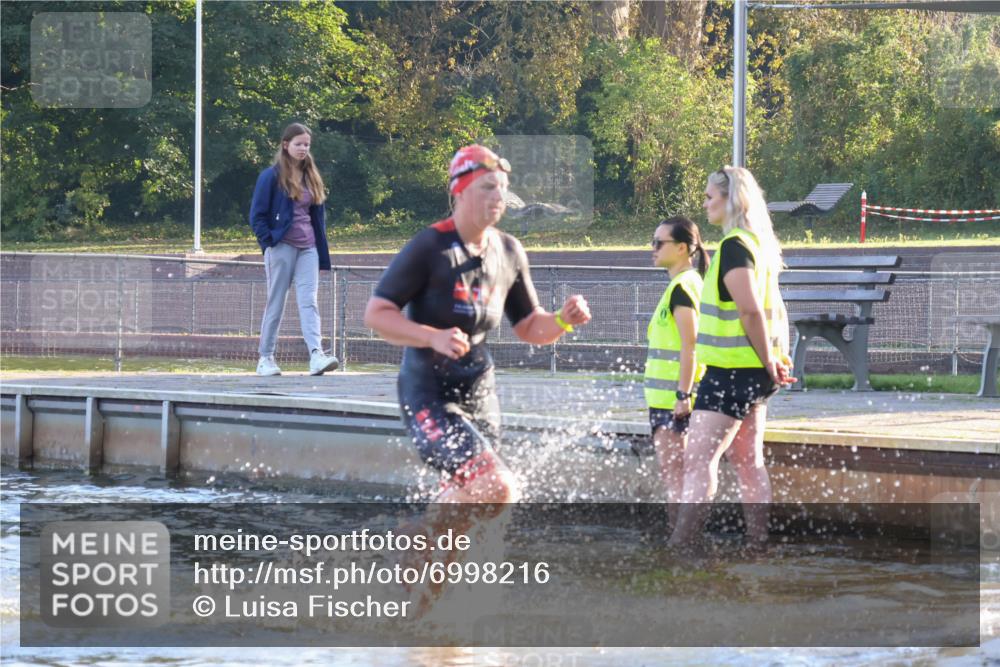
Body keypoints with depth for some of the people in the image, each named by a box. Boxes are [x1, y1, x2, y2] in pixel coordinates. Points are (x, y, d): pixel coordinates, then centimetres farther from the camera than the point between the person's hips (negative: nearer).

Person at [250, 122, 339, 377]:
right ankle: (265, 358, 10)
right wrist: (269, 243, -11)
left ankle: (316, 356, -23)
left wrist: (322, 255, 15)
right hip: (282, 247, -4)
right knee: (275, 304, 1)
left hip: (307, 249, 4)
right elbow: (257, 215, -3)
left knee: (309, 301, -10)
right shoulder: (272, 176, -2)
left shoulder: (311, 177, 15)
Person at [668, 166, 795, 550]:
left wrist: (769, 363, -17)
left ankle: (680, 544, -15)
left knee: (698, 458, -11)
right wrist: (780, 358, 14)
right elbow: (774, 309, 19)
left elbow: (750, 309, -23)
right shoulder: (759, 244, 16)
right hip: (752, 372, 10)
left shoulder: (734, 246, -15)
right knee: (748, 463, 12)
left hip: (731, 369, -10)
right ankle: (759, 543, 13)